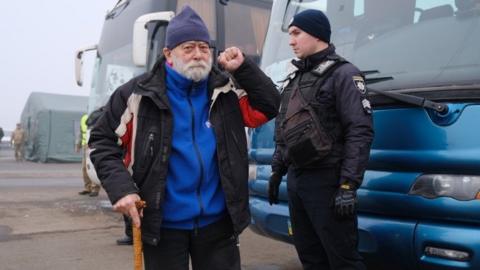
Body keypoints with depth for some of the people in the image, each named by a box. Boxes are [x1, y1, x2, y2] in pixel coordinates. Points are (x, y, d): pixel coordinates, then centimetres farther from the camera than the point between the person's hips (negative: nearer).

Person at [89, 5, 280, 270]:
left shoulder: (226, 90, 2)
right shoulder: (140, 93, -8)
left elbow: (268, 107, 3)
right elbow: (102, 140, -3)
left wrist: (243, 67, -6)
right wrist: (120, 187, -17)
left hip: (217, 220, 3)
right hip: (163, 223, -2)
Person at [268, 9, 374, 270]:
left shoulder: (342, 73, -7)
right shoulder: (295, 78, 18)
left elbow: (360, 132, -16)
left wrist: (348, 185, -21)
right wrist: (276, 170, 19)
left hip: (326, 181, -8)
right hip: (295, 179, 8)